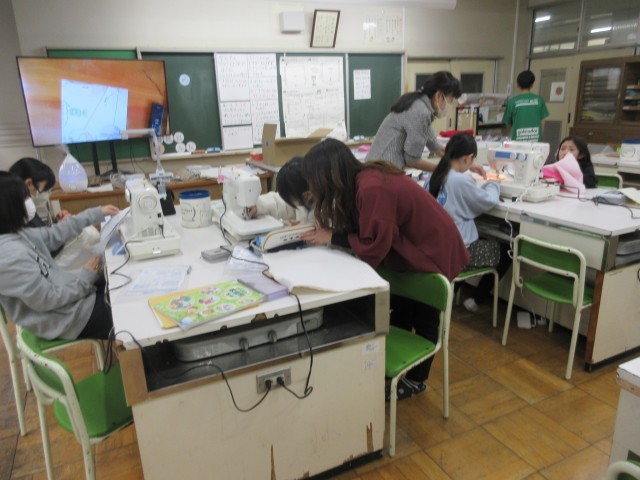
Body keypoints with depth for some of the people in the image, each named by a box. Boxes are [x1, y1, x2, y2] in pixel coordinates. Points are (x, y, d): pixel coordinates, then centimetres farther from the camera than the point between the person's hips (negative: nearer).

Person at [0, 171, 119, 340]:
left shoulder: (14, 234, -3)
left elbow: (54, 234, 10)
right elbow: (47, 300, -26)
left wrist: (97, 214, 11)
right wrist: (86, 276, -15)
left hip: (63, 290, 9)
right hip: (63, 316, -9)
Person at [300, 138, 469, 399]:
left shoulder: (372, 189, -34)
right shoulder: (361, 178, -6)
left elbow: (372, 246, -30)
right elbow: (358, 228, 0)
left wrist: (331, 237, -22)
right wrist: (325, 231, -12)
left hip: (432, 252, -8)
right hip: (411, 249, 8)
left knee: (422, 320, 10)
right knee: (400, 311, 19)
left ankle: (415, 380, 30)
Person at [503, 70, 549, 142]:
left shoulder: (512, 101, -3)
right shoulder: (539, 100, 2)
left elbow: (508, 123, 6)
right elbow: (542, 123, 7)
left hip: (518, 140, -1)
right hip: (535, 140, 1)